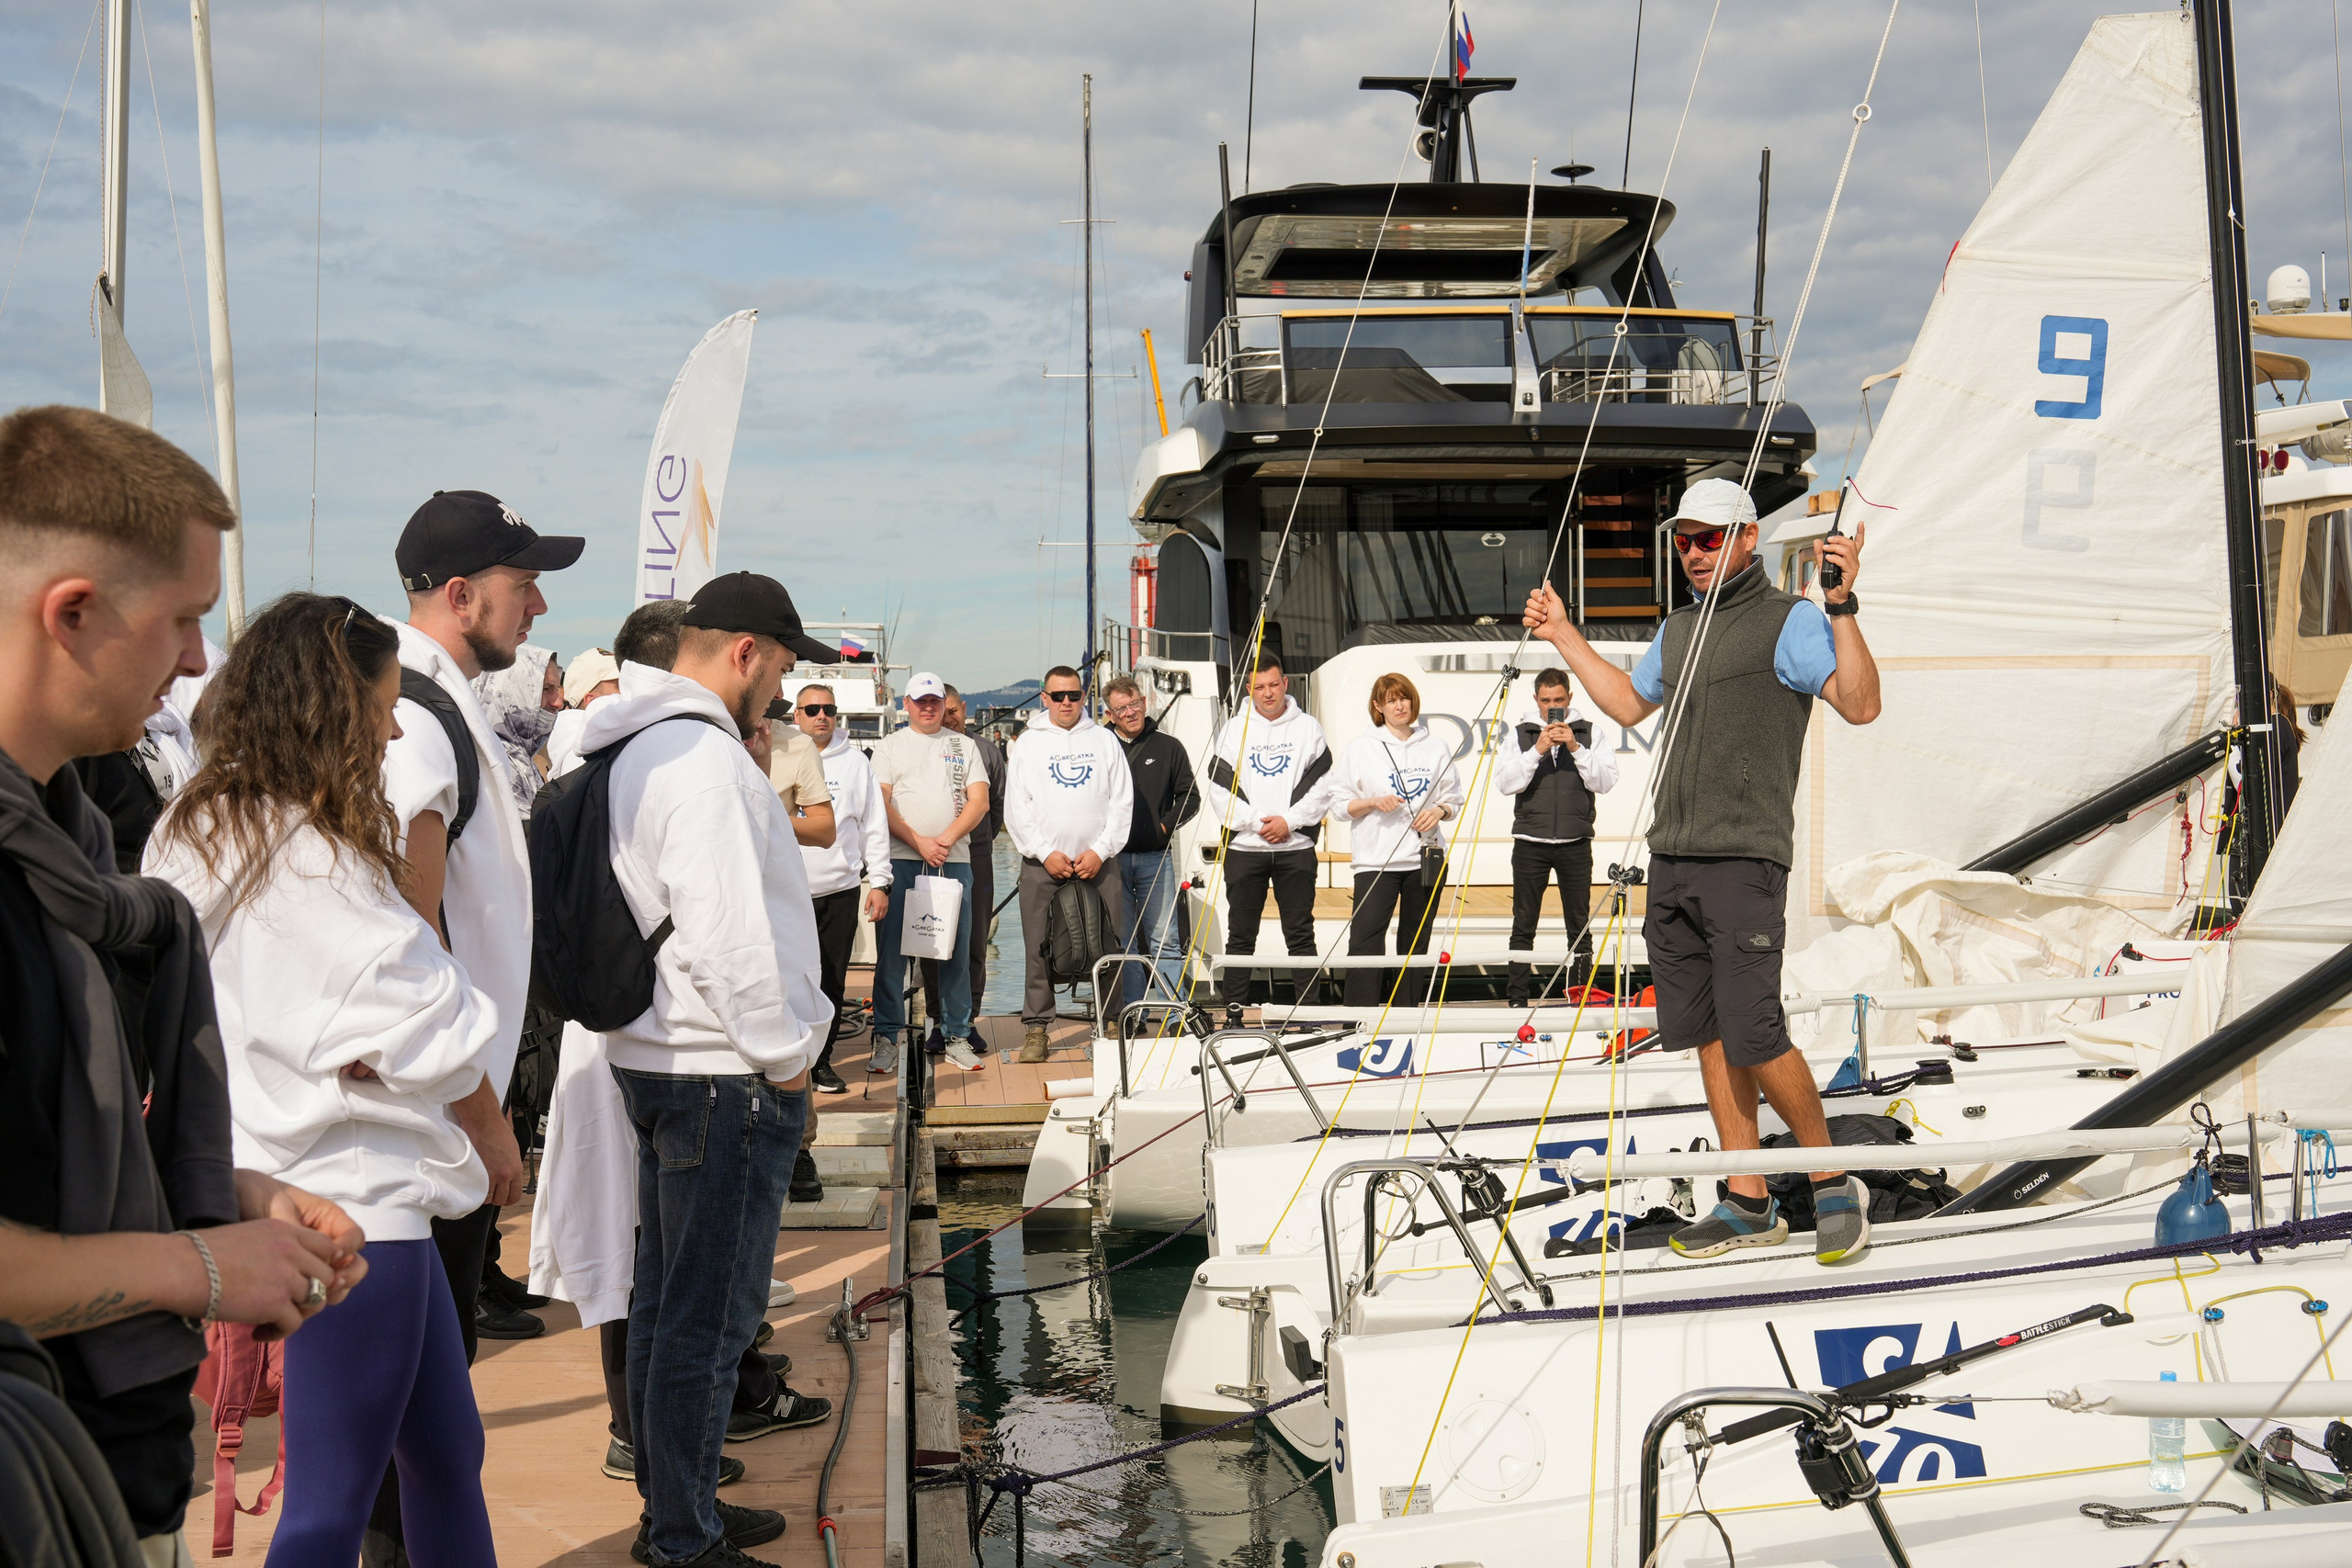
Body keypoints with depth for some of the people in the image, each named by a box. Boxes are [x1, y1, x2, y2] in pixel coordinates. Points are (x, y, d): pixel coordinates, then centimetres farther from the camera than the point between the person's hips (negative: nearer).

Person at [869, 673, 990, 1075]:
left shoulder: (964, 746, 14)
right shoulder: (890, 746, 10)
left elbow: (979, 801, 5)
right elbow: (882, 804, 1)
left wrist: (947, 838, -10)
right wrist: (919, 842, -11)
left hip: (954, 860, 1)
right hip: (900, 860, -1)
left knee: (957, 951, 2)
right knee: (891, 948, -3)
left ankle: (958, 1037, 9)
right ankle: (886, 1038, 2)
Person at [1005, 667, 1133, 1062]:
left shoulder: (1105, 740, 10)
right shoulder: (1028, 743, 8)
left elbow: (1122, 802, 6)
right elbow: (1016, 808, 4)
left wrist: (1100, 851, -5)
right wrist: (1046, 853, -7)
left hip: (1098, 861, 1)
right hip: (1042, 864, 0)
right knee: (1040, 950, -1)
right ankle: (1035, 1027, 5)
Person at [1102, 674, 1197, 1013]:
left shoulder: (1168, 748, 8)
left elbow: (1190, 796, 10)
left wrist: (1165, 825, -4)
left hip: (1155, 858, -1)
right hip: (1112, 858, 1)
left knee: (1164, 941, -3)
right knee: (1122, 943, 4)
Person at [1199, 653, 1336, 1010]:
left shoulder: (1308, 728, 6)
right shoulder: (1233, 730, 5)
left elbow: (1323, 786, 0)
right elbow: (1218, 789, -1)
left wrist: (1289, 820, -11)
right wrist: (1256, 821, -10)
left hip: (1296, 845, 0)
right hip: (1244, 846, 0)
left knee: (1300, 934, 3)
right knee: (1240, 935, 4)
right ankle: (1233, 1007, 9)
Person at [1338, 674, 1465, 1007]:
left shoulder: (1436, 748, 11)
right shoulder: (1361, 747, 6)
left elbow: (1454, 801, 14)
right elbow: (1340, 804, 4)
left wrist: (1440, 810, -7)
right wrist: (1374, 803, -13)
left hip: (1425, 859, 2)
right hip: (1375, 859, -2)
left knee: (1416, 943, 7)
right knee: (1365, 941, -13)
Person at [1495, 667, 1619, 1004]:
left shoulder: (1589, 733, 5)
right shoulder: (1520, 734, 6)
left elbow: (1606, 781, -4)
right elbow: (1506, 782, -5)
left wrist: (1575, 748, -14)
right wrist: (1537, 750, -16)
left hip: (1575, 841, 0)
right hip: (1530, 841, 0)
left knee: (1580, 925, 3)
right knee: (1523, 925, 3)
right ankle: (1517, 998, 8)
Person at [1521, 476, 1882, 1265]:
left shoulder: (1790, 620, -6)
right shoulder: (1678, 629, 17)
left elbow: (1861, 705, -19)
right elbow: (1629, 704, 33)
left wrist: (1842, 607, -29)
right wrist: (1564, 636, 33)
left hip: (1744, 858, -7)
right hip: (1671, 858, 7)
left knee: (1754, 1038, -12)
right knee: (1708, 1037, 8)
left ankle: (1833, 1184, 7)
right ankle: (1749, 1205, 15)